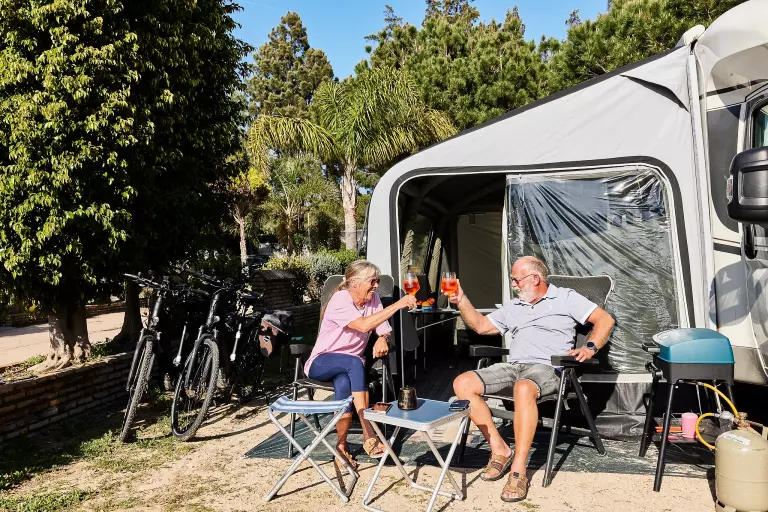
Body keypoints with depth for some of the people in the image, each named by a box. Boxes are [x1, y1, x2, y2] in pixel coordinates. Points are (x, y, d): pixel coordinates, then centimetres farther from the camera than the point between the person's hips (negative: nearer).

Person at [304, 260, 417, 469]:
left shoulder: (373, 299, -1)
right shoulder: (340, 300, -20)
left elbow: (384, 330, 4)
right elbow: (364, 325, -35)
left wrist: (382, 340, -21)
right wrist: (398, 305, -38)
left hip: (350, 364, 4)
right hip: (322, 362, -4)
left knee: (344, 385, -33)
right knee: (354, 363, -37)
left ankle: (342, 445, -20)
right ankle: (369, 434, -38)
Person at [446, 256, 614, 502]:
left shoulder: (565, 298, 8)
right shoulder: (512, 306, 25)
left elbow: (605, 319, 2)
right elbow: (480, 325, 27)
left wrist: (590, 348, -14)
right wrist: (461, 300, 16)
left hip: (546, 368, -6)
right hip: (511, 366, 6)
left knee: (523, 388, -42)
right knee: (462, 383, -16)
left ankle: (519, 471, -34)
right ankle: (499, 449, -11)